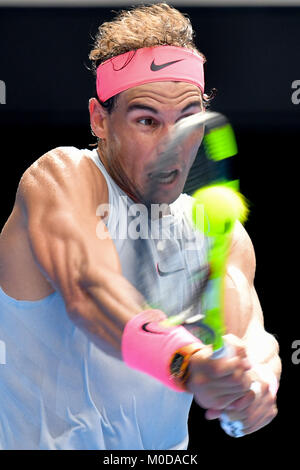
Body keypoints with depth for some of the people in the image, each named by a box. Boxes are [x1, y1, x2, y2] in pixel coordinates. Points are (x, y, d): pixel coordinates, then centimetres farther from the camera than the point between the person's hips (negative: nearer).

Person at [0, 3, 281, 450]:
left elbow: (245, 332, -10)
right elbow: (88, 290, -25)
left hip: (166, 447, 4)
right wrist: (189, 363, -42)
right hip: (49, 440, -3)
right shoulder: (61, 176, -8)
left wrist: (256, 379, -32)